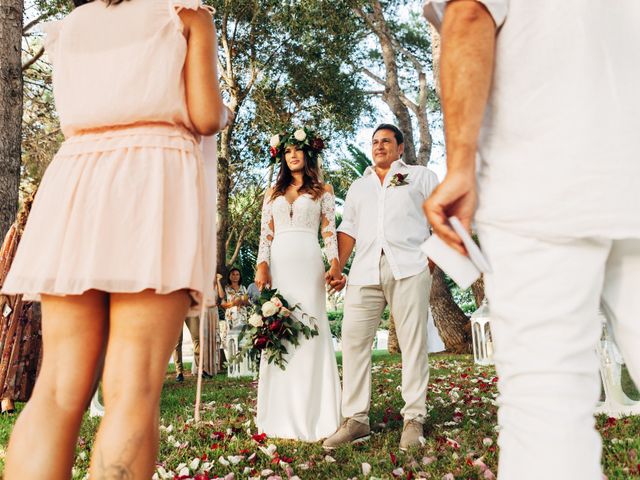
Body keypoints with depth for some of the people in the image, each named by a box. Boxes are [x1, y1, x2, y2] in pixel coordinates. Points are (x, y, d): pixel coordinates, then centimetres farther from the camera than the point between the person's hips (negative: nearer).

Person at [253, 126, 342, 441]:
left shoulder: (323, 191, 13)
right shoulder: (273, 193, 20)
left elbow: (329, 231, 5)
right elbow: (265, 233, 12)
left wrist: (335, 263, -10)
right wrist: (262, 266, -3)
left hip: (308, 263, -3)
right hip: (278, 264, 3)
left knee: (310, 329, -8)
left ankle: (311, 416, -2)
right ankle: (281, 417, 6)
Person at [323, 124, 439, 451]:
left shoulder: (421, 176, 17)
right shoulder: (358, 187, 27)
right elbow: (348, 230, 17)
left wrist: (432, 261, -4)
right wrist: (337, 268, 3)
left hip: (409, 268, -3)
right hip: (365, 272, 3)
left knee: (413, 342, -3)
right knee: (353, 339, -5)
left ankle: (414, 419, 5)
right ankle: (355, 419, 1)